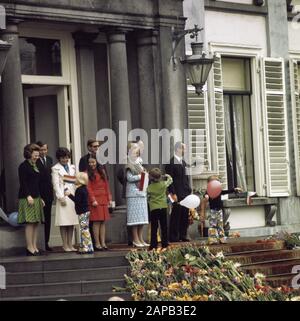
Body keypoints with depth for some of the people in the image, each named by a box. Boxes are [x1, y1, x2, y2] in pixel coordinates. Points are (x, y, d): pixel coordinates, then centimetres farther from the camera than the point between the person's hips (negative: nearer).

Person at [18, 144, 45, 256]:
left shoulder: (35, 166, 19)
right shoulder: (23, 166, -6)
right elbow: (23, 183, -12)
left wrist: (40, 198, 20)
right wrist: (28, 196, -20)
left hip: (36, 198, 9)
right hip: (27, 198, -9)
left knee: (36, 223, 5)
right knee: (30, 223, -10)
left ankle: (34, 247, 7)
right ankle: (30, 247, -9)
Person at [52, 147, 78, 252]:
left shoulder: (72, 167, 17)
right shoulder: (56, 169, 1)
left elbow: (75, 182, 16)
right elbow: (56, 184, -6)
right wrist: (61, 197, -13)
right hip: (63, 198, -5)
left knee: (72, 222, 5)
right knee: (64, 223, -5)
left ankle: (70, 244, 10)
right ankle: (65, 245, -1)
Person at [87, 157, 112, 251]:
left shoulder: (102, 171, 15)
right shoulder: (88, 173, -1)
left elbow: (106, 185, 16)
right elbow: (88, 188, -7)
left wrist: (109, 198, 10)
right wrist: (93, 200, -15)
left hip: (104, 200, 5)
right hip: (95, 199, -5)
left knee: (103, 222, 5)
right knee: (96, 222, -7)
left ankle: (103, 243, 7)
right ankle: (97, 244, -5)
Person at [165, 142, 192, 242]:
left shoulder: (183, 162, 18)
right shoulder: (171, 162, -9)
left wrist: (189, 191, 14)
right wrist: (173, 193, -17)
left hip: (185, 194, 8)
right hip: (177, 194, -8)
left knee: (185, 216, 8)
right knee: (176, 215, -4)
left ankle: (183, 236, 14)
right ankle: (173, 237, 1)